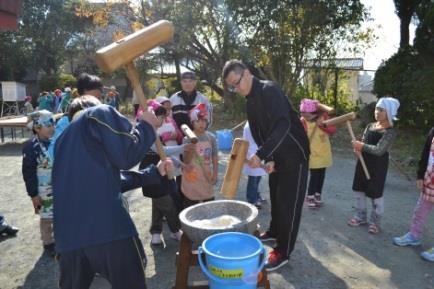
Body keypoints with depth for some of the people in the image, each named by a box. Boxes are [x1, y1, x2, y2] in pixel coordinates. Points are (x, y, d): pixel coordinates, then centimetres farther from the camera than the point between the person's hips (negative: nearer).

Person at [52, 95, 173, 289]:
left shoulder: (64, 138, 27)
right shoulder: (100, 113, 7)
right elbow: (125, 155, -3)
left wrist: (155, 172, 34)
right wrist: (147, 126, 14)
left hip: (69, 232, 7)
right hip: (106, 224, -7)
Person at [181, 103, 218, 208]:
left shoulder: (211, 137, -2)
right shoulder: (188, 139, -12)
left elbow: (215, 158, 5)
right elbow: (186, 161, -16)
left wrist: (215, 175, 1)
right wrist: (190, 151, -35)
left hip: (207, 178, 4)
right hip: (192, 180, -3)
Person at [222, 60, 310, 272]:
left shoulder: (269, 90, -21)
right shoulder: (250, 101, 7)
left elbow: (282, 125, -34)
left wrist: (261, 154, -39)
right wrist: (267, 158, 2)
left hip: (294, 154, -8)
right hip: (276, 156, 8)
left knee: (288, 203, -2)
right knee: (275, 197, 20)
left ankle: (283, 252, 8)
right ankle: (274, 231, 40)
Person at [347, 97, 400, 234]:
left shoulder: (390, 131, -16)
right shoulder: (370, 126, 6)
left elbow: (379, 150, -23)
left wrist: (361, 146, -18)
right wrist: (358, 147, -12)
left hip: (378, 165, -7)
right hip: (364, 162, 7)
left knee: (376, 194, 6)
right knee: (359, 189, 14)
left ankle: (375, 221, 24)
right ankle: (360, 216, 32)